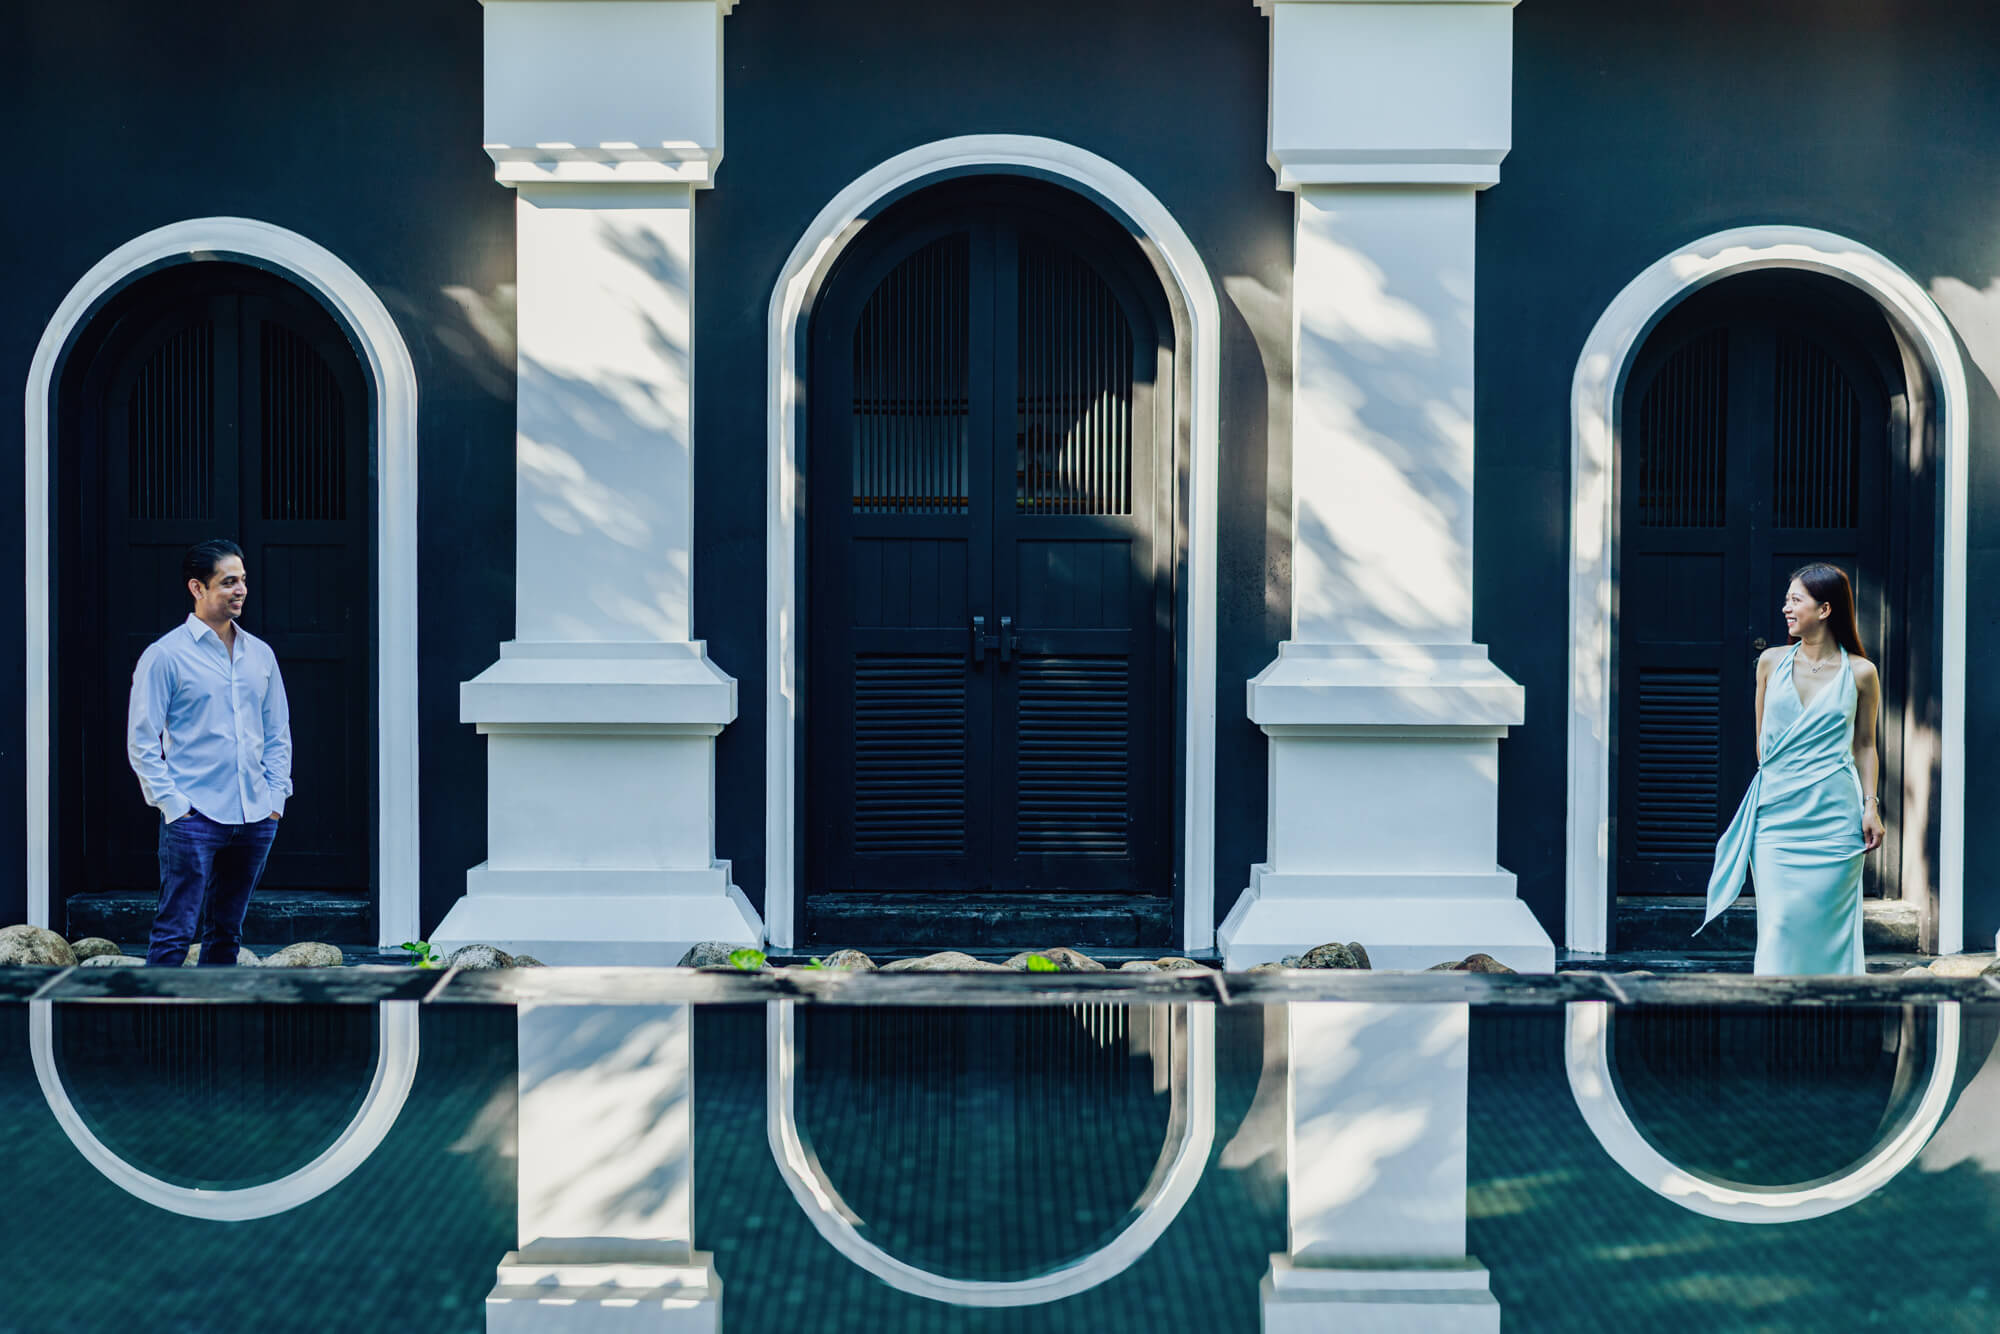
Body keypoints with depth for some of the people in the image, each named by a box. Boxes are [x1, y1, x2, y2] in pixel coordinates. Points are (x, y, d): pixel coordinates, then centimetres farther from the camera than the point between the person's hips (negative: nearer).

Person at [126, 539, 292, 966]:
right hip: (194, 818, -5)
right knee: (175, 931, -8)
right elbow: (141, 740, -5)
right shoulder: (164, 655, -4)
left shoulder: (260, 654, 13)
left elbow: (278, 734, 18)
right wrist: (172, 802, -11)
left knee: (226, 930, 12)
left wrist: (275, 795, 8)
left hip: (255, 819, 6)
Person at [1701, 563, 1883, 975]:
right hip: (1777, 813, 1)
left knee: (1827, 921, 1)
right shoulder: (1772, 662, 7)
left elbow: (1864, 744, 9)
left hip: (1833, 816, -1)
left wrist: (1870, 805, 1)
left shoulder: (1860, 673, 3)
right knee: (1779, 921, -5)